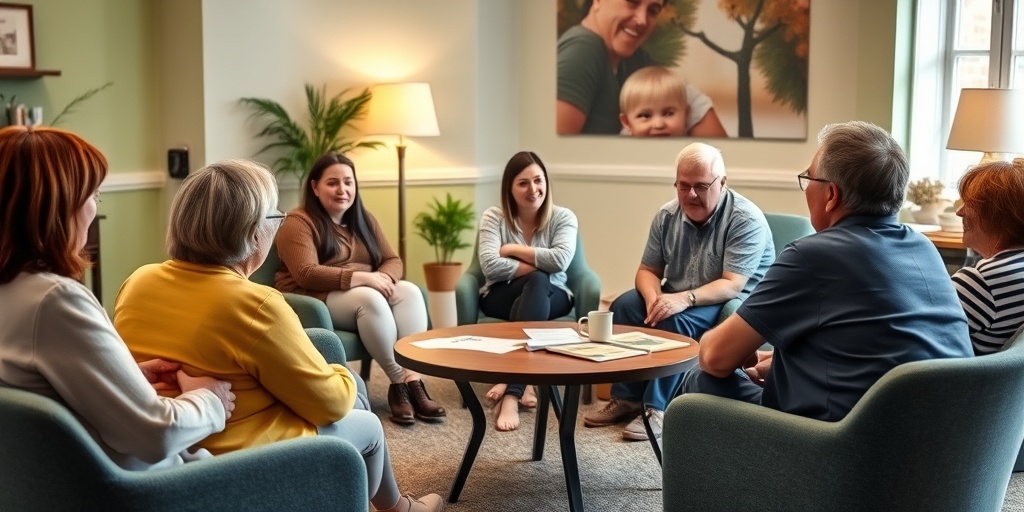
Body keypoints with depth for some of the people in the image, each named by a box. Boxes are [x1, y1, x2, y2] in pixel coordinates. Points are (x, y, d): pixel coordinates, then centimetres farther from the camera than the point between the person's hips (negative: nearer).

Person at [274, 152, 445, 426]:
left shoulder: (364, 220, 14)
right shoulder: (298, 223, -8)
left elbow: (393, 260, 10)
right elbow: (306, 275, -21)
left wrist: (383, 278, -16)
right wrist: (362, 278, -26)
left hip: (365, 295, 7)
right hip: (316, 300, -7)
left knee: (409, 291, -21)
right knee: (369, 297, -34)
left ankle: (413, 376, -32)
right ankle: (399, 381, -27)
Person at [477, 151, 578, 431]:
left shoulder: (563, 217, -2)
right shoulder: (494, 216, -4)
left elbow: (560, 260, -22)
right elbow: (490, 266, -19)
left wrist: (512, 249, -15)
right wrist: (538, 266, -19)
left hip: (551, 297, 1)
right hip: (502, 296, -1)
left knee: (537, 285, -35)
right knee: (536, 281, -34)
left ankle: (511, 390, -42)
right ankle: (523, 382, -39)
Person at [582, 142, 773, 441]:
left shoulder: (746, 220, -20)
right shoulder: (667, 215, -1)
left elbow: (732, 285, -26)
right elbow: (648, 270, 3)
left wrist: (685, 299, -40)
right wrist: (654, 299, -20)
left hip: (733, 303, -6)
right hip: (675, 298, 7)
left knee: (675, 321, -32)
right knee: (624, 306, -14)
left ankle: (658, 409, -26)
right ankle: (626, 398, -8)